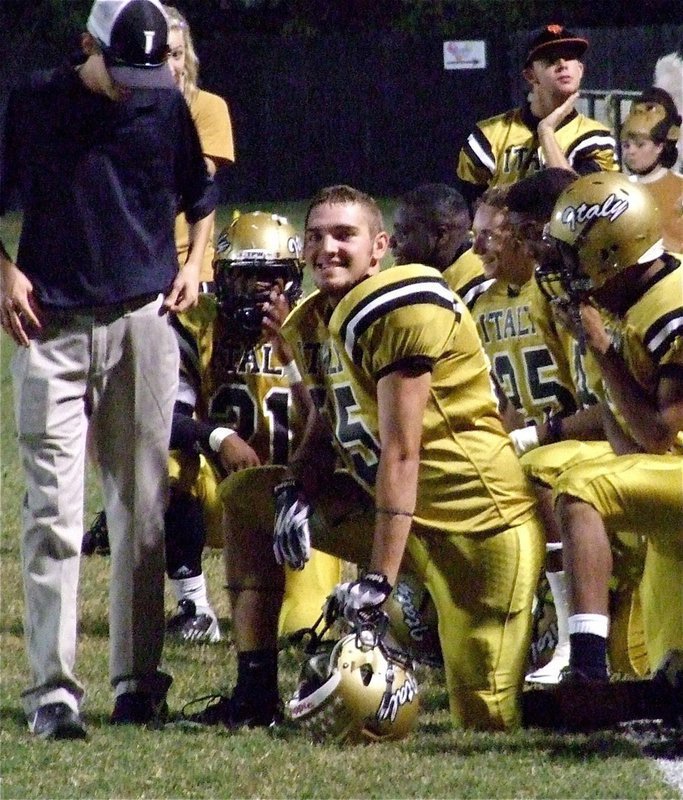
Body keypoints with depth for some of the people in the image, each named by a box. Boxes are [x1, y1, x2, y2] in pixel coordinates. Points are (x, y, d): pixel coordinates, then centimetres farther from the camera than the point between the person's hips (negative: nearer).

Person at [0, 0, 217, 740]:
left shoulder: (166, 105, 6)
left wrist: (194, 264, 8)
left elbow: (199, 195, 22)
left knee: (142, 508, 6)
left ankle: (138, 678, 14)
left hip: (143, 321, 2)